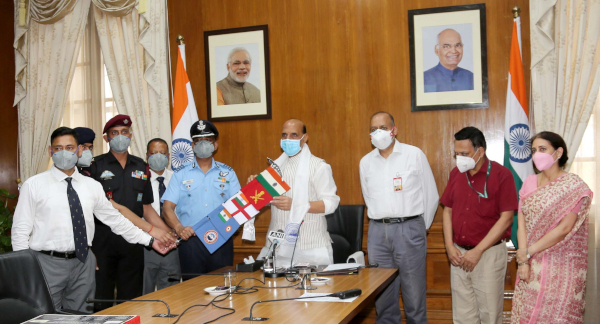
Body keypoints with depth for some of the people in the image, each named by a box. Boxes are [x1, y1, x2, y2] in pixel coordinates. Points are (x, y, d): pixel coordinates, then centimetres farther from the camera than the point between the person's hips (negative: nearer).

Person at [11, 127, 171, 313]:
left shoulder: (92, 186, 7)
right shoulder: (33, 185, -2)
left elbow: (114, 218, 12)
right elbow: (20, 230, -2)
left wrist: (150, 240, 10)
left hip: (83, 262, 3)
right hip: (48, 263, -3)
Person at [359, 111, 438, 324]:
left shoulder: (414, 155, 1)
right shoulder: (366, 161, 11)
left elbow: (431, 196, 5)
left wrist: (420, 228, 10)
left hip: (409, 229, -3)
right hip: (378, 231, 3)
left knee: (414, 297, -1)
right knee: (382, 296, 8)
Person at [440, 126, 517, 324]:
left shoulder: (501, 175, -9)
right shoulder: (456, 173, 7)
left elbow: (506, 218, -12)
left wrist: (478, 251, -14)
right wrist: (450, 246, -1)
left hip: (489, 254, -5)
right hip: (459, 254, 5)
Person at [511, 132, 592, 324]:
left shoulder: (574, 186, -8)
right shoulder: (529, 182, 7)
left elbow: (564, 228, -15)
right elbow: (522, 223, 0)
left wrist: (528, 252, -12)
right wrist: (523, 261, -10)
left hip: (561, 266, -4)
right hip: (532, 265, 4)